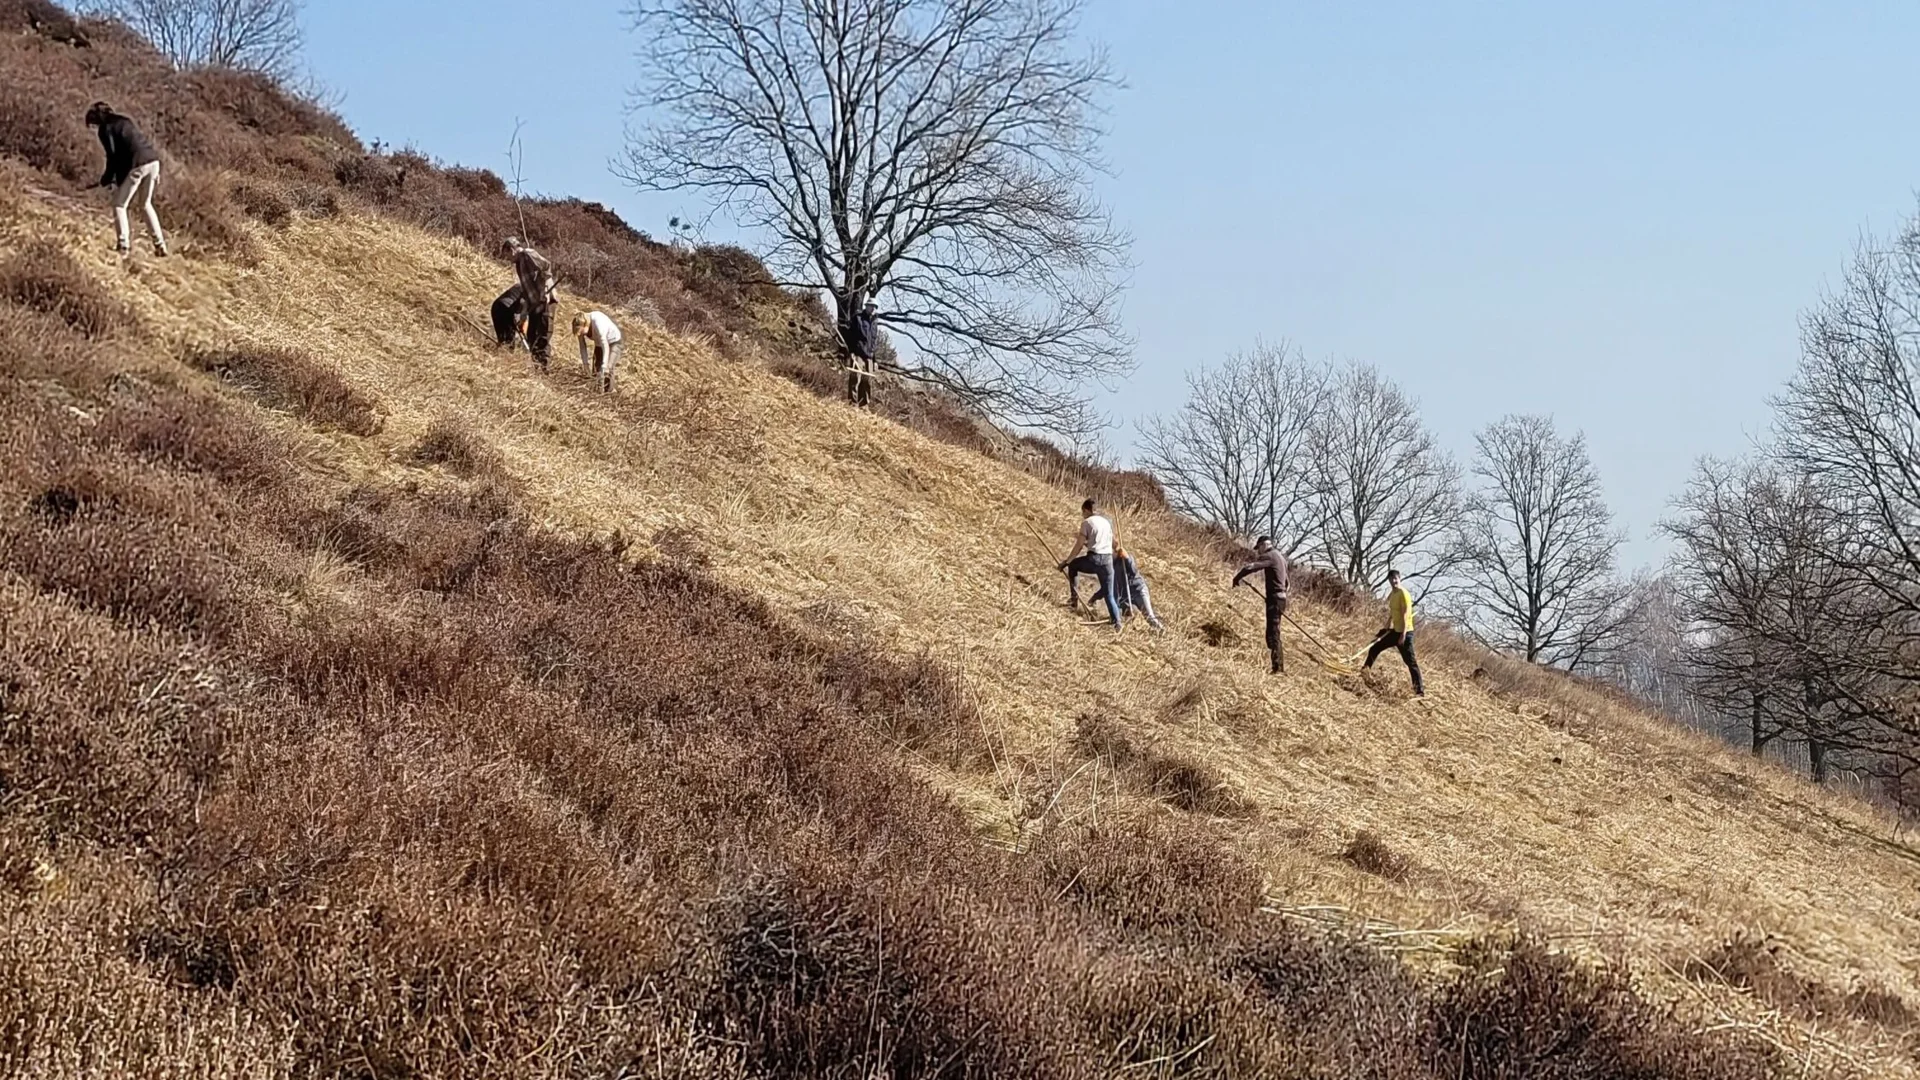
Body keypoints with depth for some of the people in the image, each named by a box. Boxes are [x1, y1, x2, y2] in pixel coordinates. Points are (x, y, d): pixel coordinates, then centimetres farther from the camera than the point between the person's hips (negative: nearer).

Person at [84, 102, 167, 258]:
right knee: (145, 205, 21)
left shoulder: (105, 129, 1)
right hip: (153, 161, 8)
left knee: (119, 205, 6)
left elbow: (113, 157, -6)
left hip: (136, 165, -8)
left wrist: (105, 180, 6)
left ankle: (123, 245, 0)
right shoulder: (123, 122, 24)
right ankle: (160, 244, 19)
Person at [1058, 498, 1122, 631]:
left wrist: (1066, 561, 2)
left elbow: (1079, 546, -4)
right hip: (1108, 560, 5)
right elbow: (1113, 543, 22)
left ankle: (1074, 598, 17)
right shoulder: (1106, 522, 17)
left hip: (1093, 560, -5)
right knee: (1109, 594, 9)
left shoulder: (1087, 522, -1)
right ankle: (1117, 621, -2)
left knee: (1072, 565, 24)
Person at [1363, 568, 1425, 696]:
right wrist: (1386, 629, 21)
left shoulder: (1403, 594, -17)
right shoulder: (1392, 594, 10)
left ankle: (1420, 690, -8)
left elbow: (1406, 615, -22)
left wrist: (1403, 634, -27)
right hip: (1394, 631, 9)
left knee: (1410, 661, -9)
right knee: (1374, 649, 16)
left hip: (1404, 632, -9)